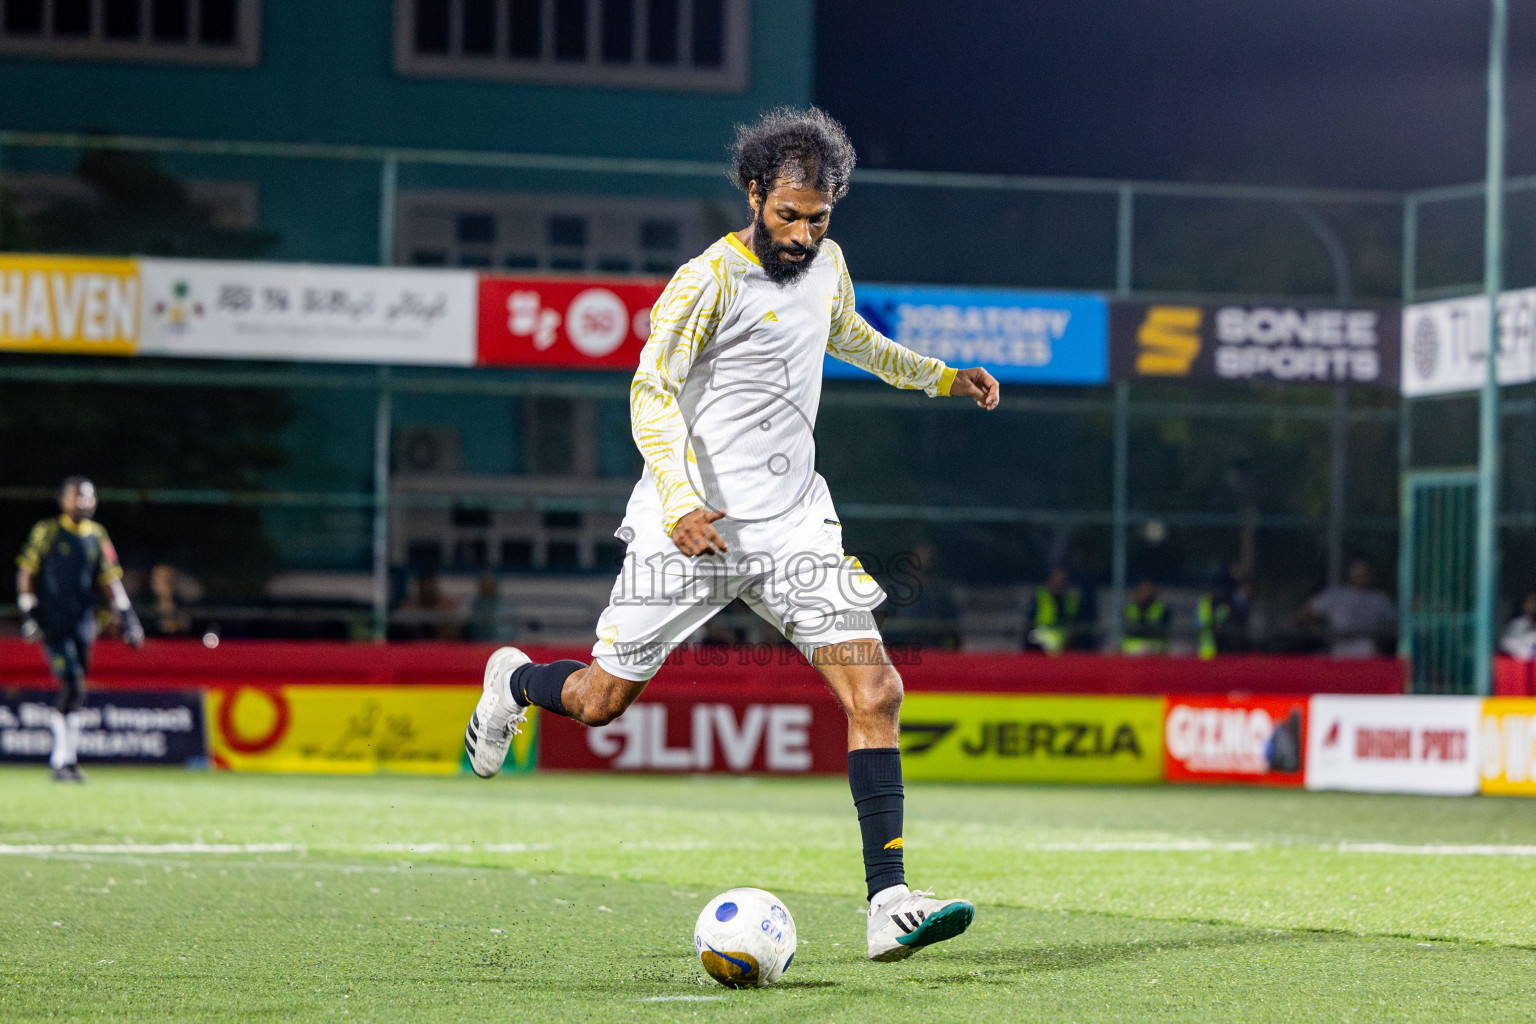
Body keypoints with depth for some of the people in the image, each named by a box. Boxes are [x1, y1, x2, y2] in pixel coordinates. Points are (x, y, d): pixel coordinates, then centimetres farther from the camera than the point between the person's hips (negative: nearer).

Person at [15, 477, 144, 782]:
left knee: (76, 693, 6)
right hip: (54, 624, -5)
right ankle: (62, 759, -12)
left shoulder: (97, 536, 11)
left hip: (83, 624, 5)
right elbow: (26, 572, 1)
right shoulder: (47, 532, -1)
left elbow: (110, 579, 12)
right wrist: (28, 613, -6)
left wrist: (126, 616, 4)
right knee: (73, 686, -16)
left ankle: (66, 759, 14)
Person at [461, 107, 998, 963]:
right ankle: (514, 682, 41)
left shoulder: (827, 265, 8)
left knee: (875, 693, -13)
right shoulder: (708, 281, -13)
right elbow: (652, 391, -21)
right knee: (600, 701, 4)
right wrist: (681, 501, -34)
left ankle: (888, 902, -15)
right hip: (693, 525, -5)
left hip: (794, 523, 5)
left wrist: (939, 377, 35)